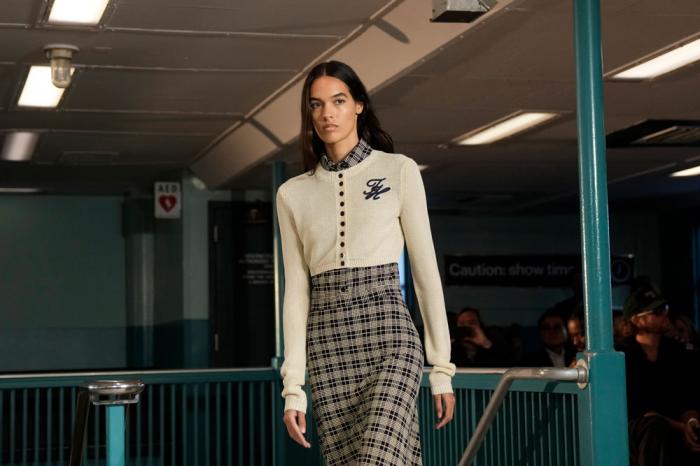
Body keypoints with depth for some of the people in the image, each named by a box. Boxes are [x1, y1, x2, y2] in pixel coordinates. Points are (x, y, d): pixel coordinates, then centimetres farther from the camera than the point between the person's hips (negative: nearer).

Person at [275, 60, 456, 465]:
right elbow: (296, 291, 9)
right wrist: (293, 387, 3)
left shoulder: (399, 171, 4)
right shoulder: (293, 194, 11)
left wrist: (442, 366, 0)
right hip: (327, 343, 4)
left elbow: (426, 270, 3)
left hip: (387, 330, -3)